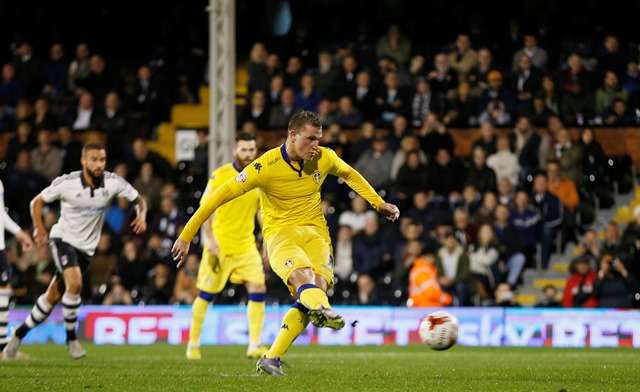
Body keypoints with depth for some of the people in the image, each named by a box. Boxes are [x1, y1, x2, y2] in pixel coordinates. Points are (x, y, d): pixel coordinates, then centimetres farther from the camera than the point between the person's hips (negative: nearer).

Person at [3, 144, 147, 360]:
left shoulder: (113, 183, -12)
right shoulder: (66, 183, -16)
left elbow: (139, 200, 1)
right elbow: (37, 202, -3)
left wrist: (141, 215, -21)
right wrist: (40, 229, -16)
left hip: (86, 248, 4)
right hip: (63, 239, -4)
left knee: (53, 297, 8)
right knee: (75, 283, -28)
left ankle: (19, 334, 26)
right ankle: (71, 338, -11)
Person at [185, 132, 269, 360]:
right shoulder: (220, 176, -9)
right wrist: (210, 239, -18)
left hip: (246, 246, 3)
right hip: (220, 246, -3)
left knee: (258, 290, -11)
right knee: (206, 294, 3)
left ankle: (254, 346, -6)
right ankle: (193, 344, 19)